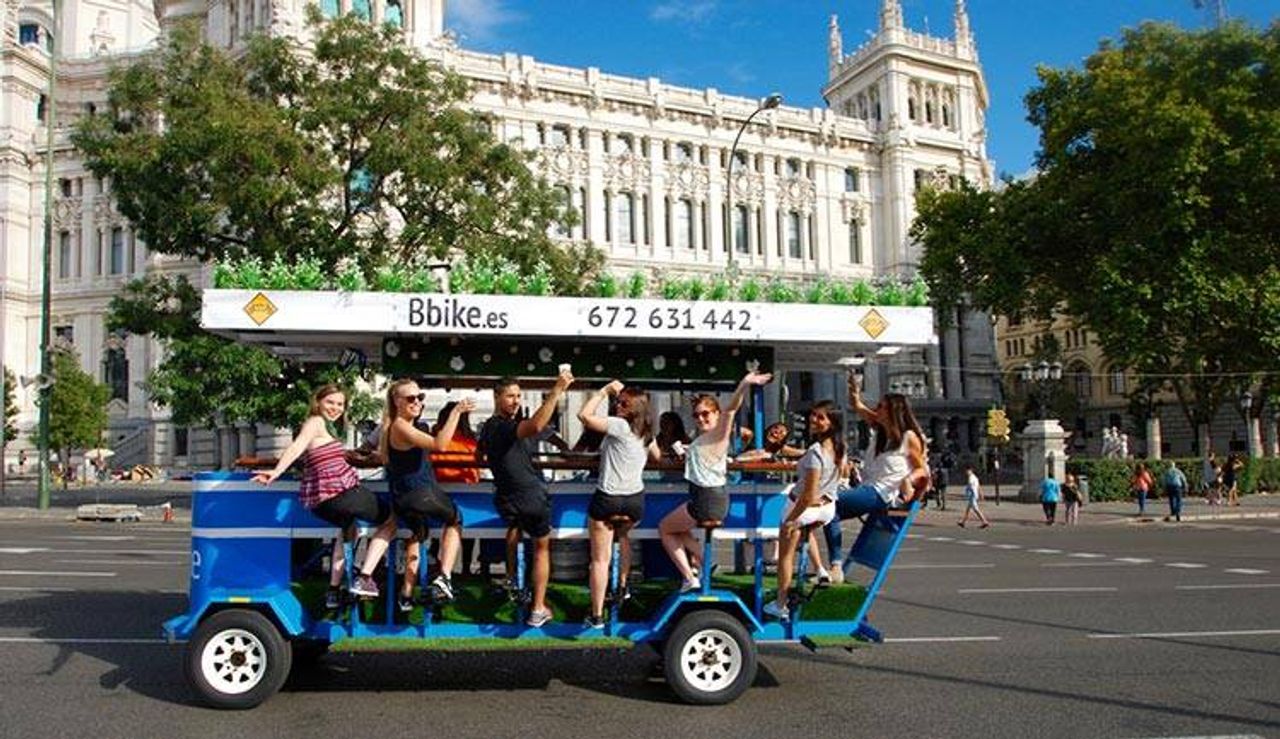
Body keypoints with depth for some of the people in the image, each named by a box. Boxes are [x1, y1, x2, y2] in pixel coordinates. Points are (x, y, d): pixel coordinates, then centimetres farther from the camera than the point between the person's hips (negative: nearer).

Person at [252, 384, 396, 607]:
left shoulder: (324, 425, 22)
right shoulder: (317, 422, -4)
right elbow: (297, 446, -20)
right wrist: (277, 471, -34)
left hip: (316, 500, 10)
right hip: (339, 490, -10)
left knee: (348, 526, 39)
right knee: (391, 519, 8)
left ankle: (333, 592, 32)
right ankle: (363, 578, -1)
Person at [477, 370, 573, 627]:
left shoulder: (488, 426, 5)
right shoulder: (504, 427, -25)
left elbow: (479, 454, 27)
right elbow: (536, 426, -48)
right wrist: (557, 390, -48)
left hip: (505, 497, 8)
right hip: (531, 497, -8)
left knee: (514, 524, 38)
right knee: (542, 548, 10)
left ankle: (511, 579, 43)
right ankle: (538, 609, 11)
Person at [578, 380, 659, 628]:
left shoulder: (619, 425, -16)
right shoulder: (647, 432, 6)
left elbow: (584, 415, -21)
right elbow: (656, 456, 26)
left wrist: (604, 390, -11)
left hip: (608, 499, -6)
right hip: (636, 499, 7)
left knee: (600, 559, 1)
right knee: (622, 536, 38)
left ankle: (597, 615, 4)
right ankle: (622, 586, 40)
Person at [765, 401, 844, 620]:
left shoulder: (816, 452, -29)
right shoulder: (839, 447, -6)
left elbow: (809, 496, -28)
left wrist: (790, 520, -18)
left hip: (804, 508, -7)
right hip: (828, 509, 7)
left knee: (786, 555, 10)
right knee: (806, 530, 40)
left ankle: (781, 606, 17)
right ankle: (820, 570, 30)